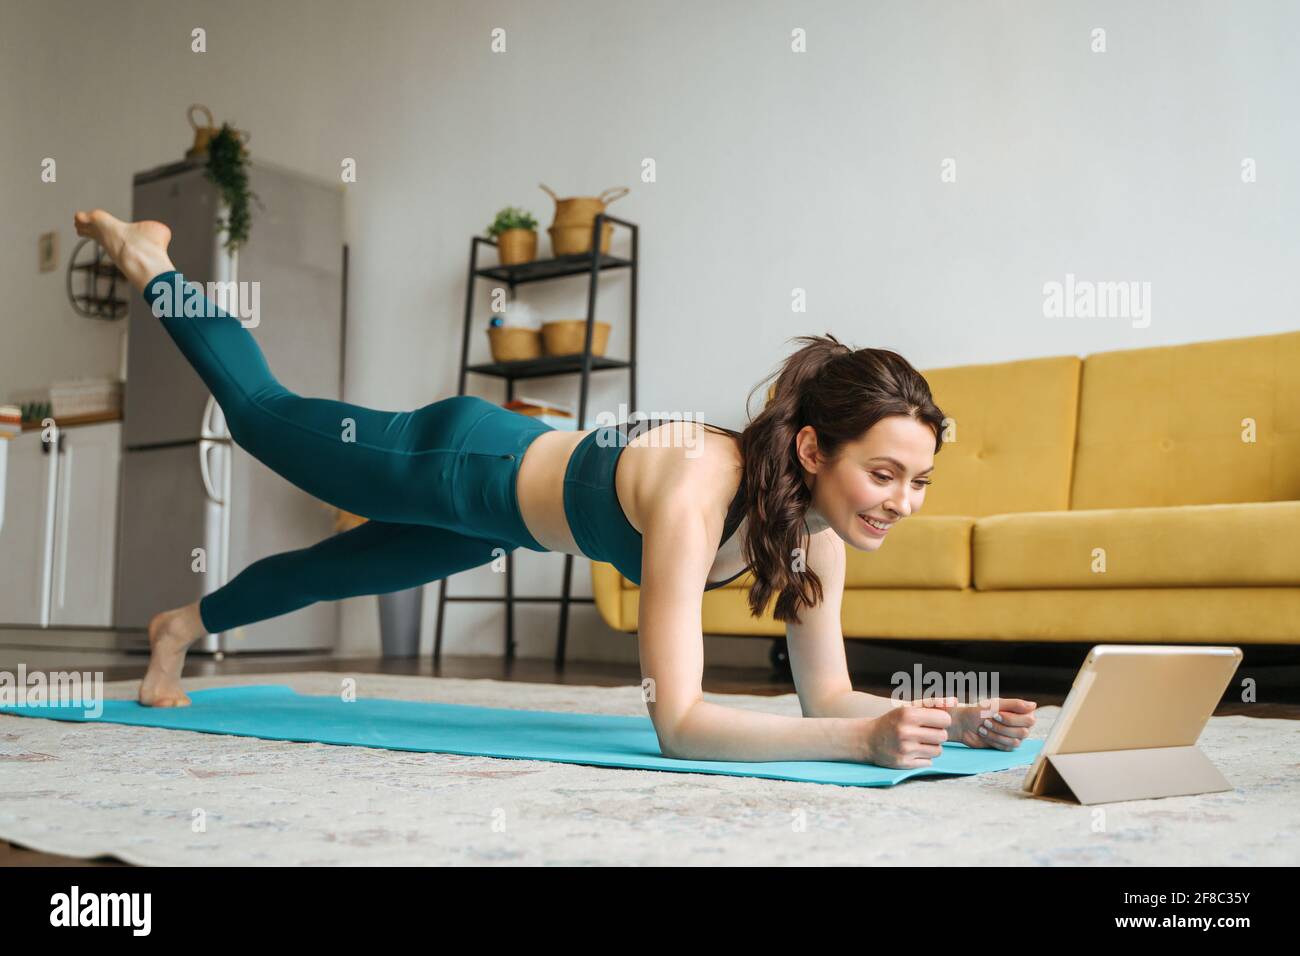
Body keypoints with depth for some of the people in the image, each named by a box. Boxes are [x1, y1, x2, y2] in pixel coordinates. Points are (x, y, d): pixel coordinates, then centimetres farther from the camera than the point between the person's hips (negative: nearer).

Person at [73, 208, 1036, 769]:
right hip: (465, 463, -6)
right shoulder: (695, 494, -44)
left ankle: (188, 623, 61)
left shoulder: (818, 515, -22)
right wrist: (864, 740, -54)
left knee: (342, 570, 30)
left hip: (511, 497, 6)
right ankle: (153, 268, 48)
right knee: (266, 418, 21)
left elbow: (827, 691, -16)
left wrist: (948, 716, -32)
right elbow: (678, 722, -47)